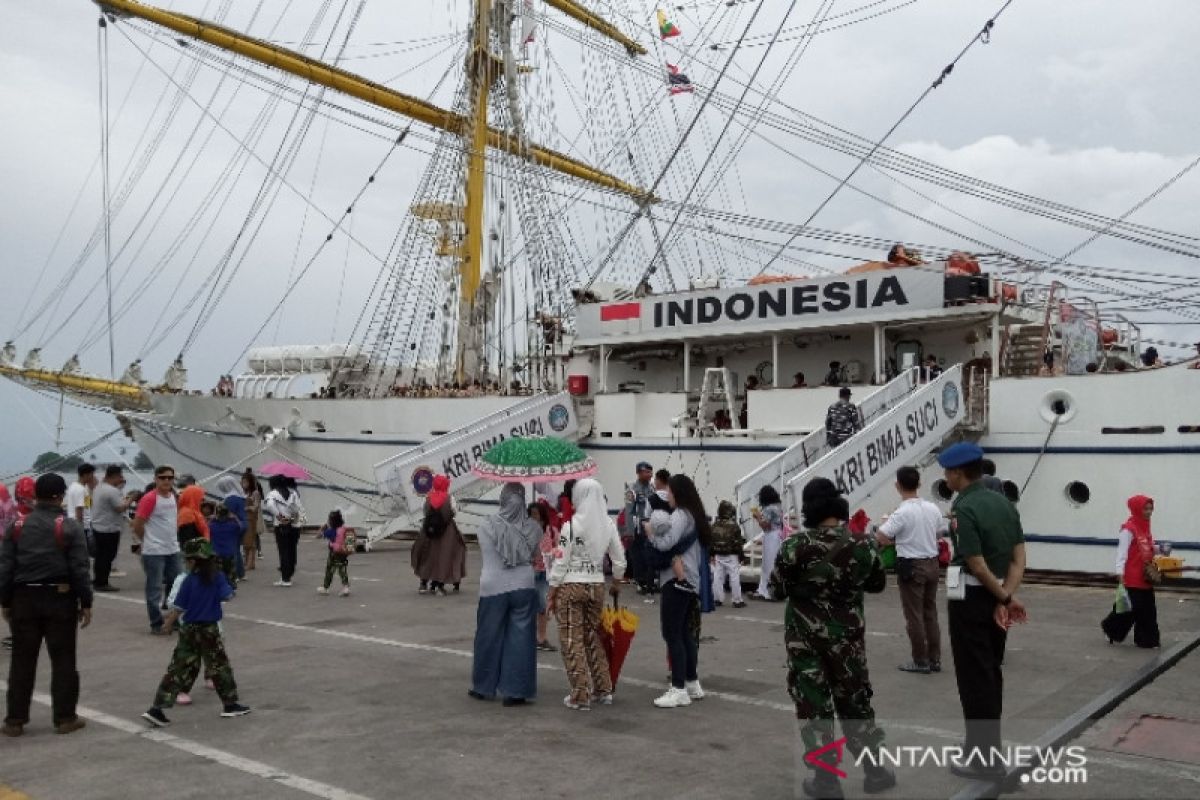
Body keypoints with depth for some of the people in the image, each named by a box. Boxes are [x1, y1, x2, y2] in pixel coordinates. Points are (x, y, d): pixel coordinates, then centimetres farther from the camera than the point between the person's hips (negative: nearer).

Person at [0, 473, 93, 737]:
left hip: (24, 599, 3)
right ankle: (64, 718, 8)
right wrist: (86, 603, -2)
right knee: (63, 660, 5)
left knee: (22, 661, 11)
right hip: (61, 599, -3)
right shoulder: (70, 527, -7)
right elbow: (80, 569, -8)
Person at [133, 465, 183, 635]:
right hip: (154, 552, -7)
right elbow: (137, 524, -12)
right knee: (155, 589, -1)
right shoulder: (149, 498, -14)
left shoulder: (174, 497, 8)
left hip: (173, 550, 7)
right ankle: (156, 625, 7)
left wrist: (174, 537, 15)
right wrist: (146, 541, 1)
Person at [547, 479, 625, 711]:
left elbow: (561, 563, -11)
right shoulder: (608, 526, 1)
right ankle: (603, 690, 25)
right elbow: (619, 561, 7)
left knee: (572, 641, 4)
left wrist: (552, 594, -1)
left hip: (571, 587, -5)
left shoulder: (571, 526, -13)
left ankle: (580, 696, 7)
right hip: (597, 586, 5)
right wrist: (616, 583, 25)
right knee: (592, 637, 19)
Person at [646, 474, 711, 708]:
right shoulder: (693, 515, 16)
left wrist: (649, 531, -9)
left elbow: (666, 543, -25)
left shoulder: (680, 514, -12)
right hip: (690, 580, 10)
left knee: (672, 634, -7)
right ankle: (692, 683, 23)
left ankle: (679, 689, -6)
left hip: (677, 580, -10)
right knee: (685, 632, 16)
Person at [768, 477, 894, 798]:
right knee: (855, 700, 18)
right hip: (848, 635, 3)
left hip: (806, 638, -3)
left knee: (813, 704, 7)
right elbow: (878, 584, 9)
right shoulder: (862, 544, -7)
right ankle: (875, 770, 26)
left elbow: (777, 591, -7)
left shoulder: (795, 545, -15)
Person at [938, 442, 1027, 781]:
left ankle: (984, 759, 7)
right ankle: (990, 747, 31)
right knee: (991, 674, 19)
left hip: (971, 599, -8)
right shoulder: (1004, 503, 7)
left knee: (974, 678, 1)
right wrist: (1007, 598, -6)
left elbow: (977, 566, -20)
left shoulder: (964, 509, -19)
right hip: (996, 599, 8)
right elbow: (1019, 558, 2)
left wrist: (1005, 597, -8)